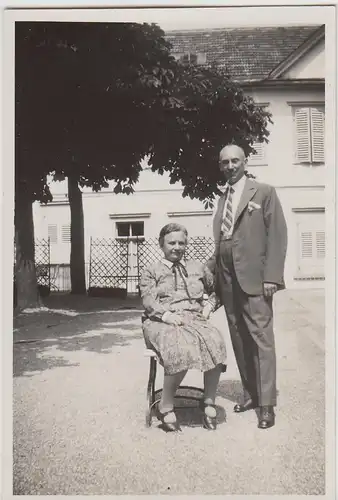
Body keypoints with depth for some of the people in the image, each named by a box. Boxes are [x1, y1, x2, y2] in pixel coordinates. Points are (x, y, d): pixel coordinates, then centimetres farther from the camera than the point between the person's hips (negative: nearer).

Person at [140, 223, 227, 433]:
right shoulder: (151, 271, 16)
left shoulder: (198, 267, 25)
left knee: (215, 342, -33)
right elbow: (149, 301, 1)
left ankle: (209, 402, -17)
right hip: (161, 322, -2)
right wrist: (167, 315, -16)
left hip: (194, 319, 3)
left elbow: (215, 291, 33)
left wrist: (208, 306, 12)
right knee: (181, 348, -37)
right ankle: (166, 406, -19)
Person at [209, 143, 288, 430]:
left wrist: (271, 276, -14)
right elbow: (220, 240, 15)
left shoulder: (264, 192, 1)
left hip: (253, 278, -5)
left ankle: (267, 404, 5)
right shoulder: (222, 199, 17)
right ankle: (250, 394, 22)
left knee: (261, 339, -3)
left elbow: (277, 236, -6)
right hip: (227, 280, 6)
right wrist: (212, 270, 4)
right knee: (239, 340, 10)